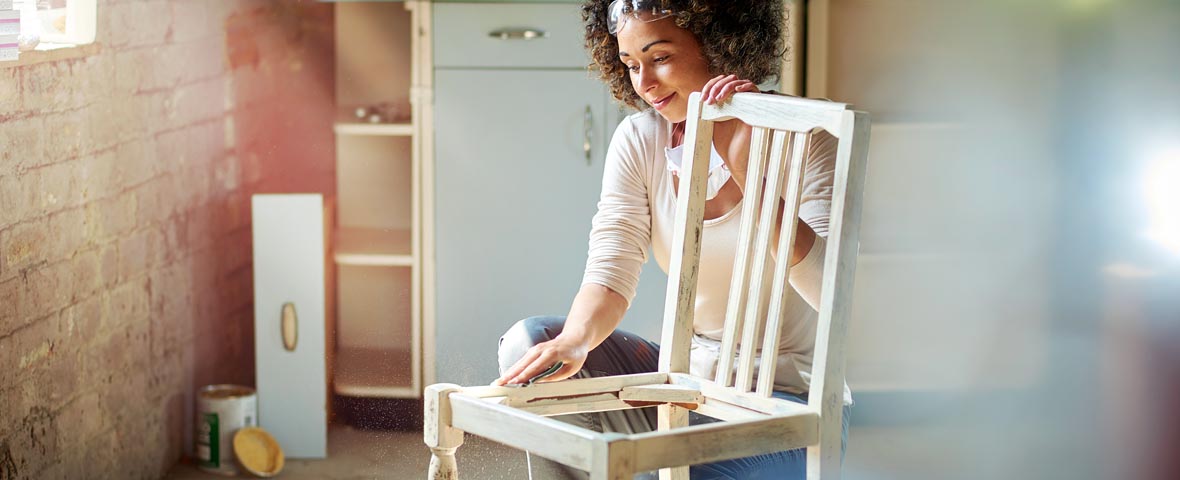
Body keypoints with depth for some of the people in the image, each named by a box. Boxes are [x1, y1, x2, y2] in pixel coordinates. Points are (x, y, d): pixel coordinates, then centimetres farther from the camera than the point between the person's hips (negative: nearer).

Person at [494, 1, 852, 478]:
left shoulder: (804, 140, -12)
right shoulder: (638, 140, 1)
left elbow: (831, 291, -25)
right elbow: (611, 272, -9)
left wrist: (748, 170, -29)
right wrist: (575, 340, -31)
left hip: (788, 402, -5)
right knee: (531, 341, -13)